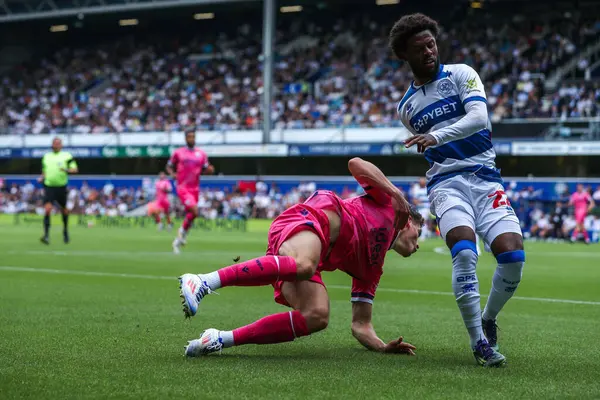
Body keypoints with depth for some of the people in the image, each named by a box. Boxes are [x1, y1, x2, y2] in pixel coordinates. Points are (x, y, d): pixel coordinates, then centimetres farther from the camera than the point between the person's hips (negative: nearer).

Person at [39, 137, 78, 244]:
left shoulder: (67, 156, 2)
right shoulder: (46, 156, 14)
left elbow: (75, 169, -3)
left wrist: (67, 170, -23)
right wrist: (41, 178, 5)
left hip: (61, 187, -1)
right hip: (49, 186, 1)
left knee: (64, 209, 11)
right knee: (47, 209, -16)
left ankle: (65, 230, 39)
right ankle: (46, 235, -20)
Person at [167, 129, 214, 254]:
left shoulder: (201, 154, 9)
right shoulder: (178, 153, 3)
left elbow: (205, 170, 14)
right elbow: (169, 166, 12)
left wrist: (210, 170, -10)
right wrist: (173, 174, -9)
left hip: (195, 188, 4)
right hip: (183, 187, -4)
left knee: (190, 215, 7)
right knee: (194, 211, -24)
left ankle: (178, 241, 23)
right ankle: (183, 231, 0)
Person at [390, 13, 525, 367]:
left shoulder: (461, 74, 3)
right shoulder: (406, 106, 15)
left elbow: (479, 117, -16)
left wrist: (437, 137, -28)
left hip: (485, 177, -1)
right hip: (446, 182, 1)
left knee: (512, 255, -18)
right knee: (465, 252, -27)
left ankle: (488, 321, 10)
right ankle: (479, 342, -19)